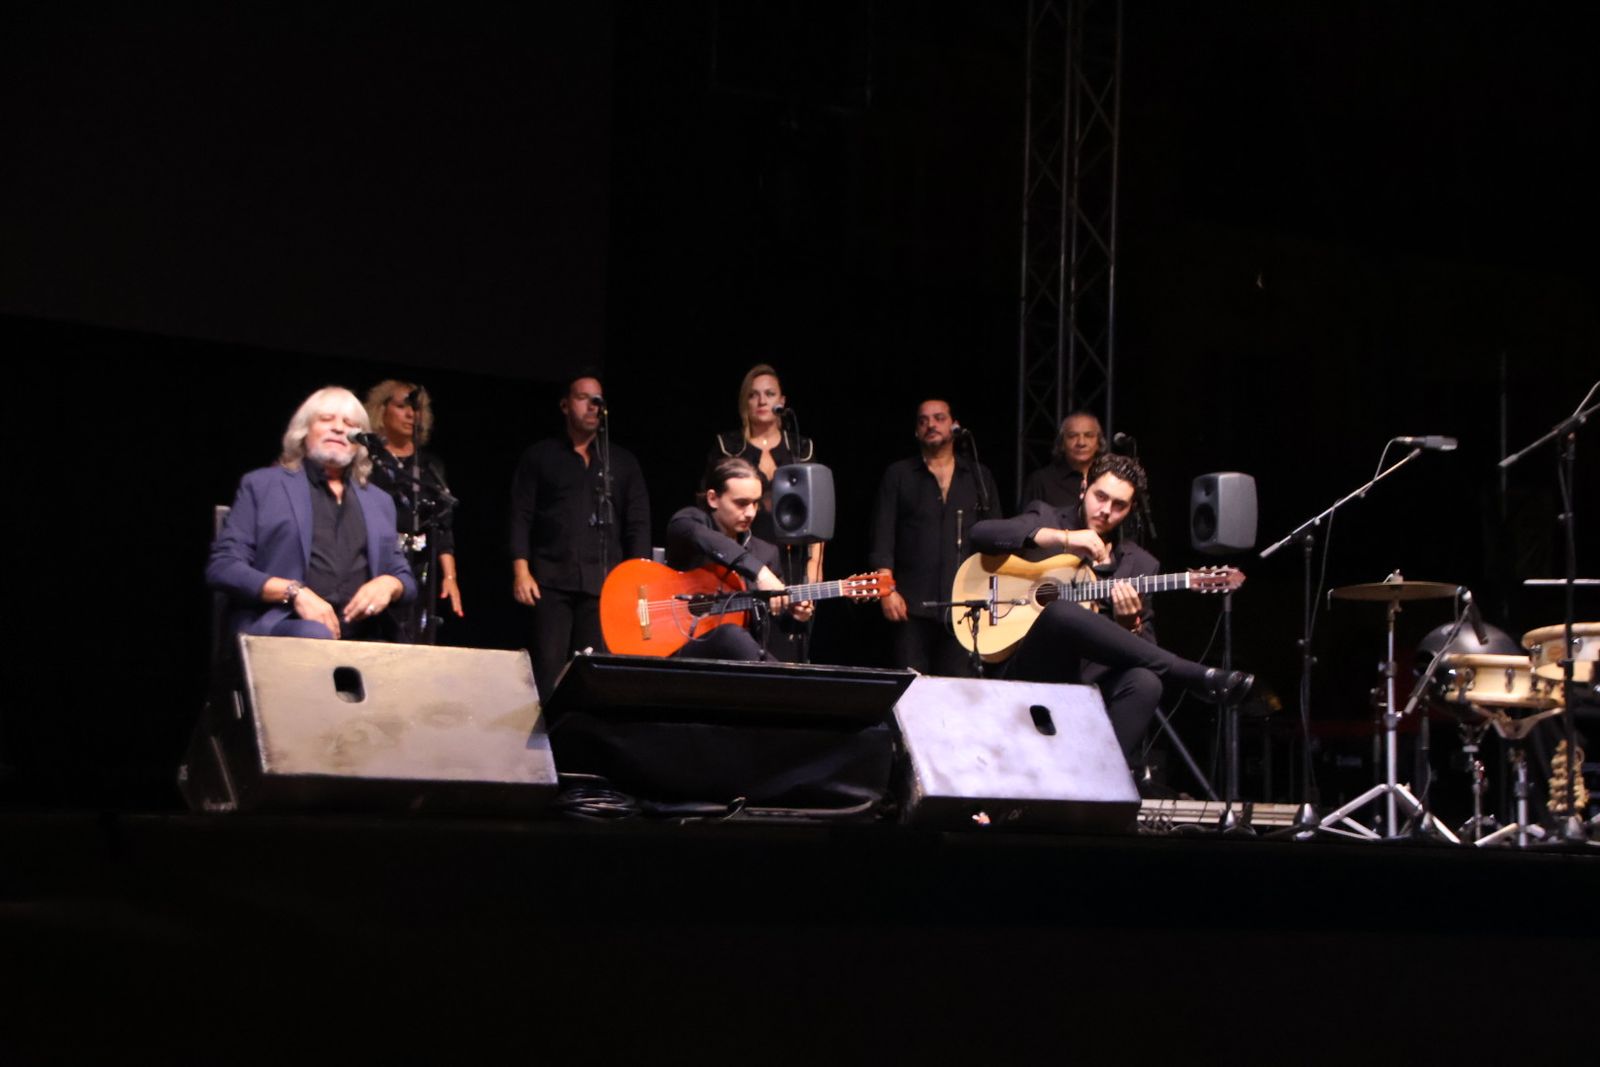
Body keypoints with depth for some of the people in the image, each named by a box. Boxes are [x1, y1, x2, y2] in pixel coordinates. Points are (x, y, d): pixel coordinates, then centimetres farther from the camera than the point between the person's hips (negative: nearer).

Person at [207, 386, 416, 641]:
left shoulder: (379, 501, 26)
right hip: (279, 628, -4)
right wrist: (294, 592, -12)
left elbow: (406, 578, 26)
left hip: (360, 639, 4)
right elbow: (222, 567, 3)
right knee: (315, 635, -40)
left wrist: (388, 584, 0)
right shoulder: (262, 484, 12)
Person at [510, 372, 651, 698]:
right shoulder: (540, 457, 11)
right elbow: (521, 517, 5)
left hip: (605, 582, 1)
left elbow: (638, 524, 11)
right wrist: (521, 571, -7)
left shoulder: (623, 461, 17)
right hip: (552, 578, -1)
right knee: (549, 669, -7)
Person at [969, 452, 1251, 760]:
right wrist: (1061, 538, -16)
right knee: (1063, 612, -34)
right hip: (1036, 673, -2)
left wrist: (1130, 624, -11)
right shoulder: (1047, 520, 11)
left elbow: (1146, 646, 14)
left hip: (1094, 680, 2)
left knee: (1144, 682, -33)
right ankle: (1197, 677, -29)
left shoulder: (1140, 565, 16)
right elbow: (981, 533, -9)